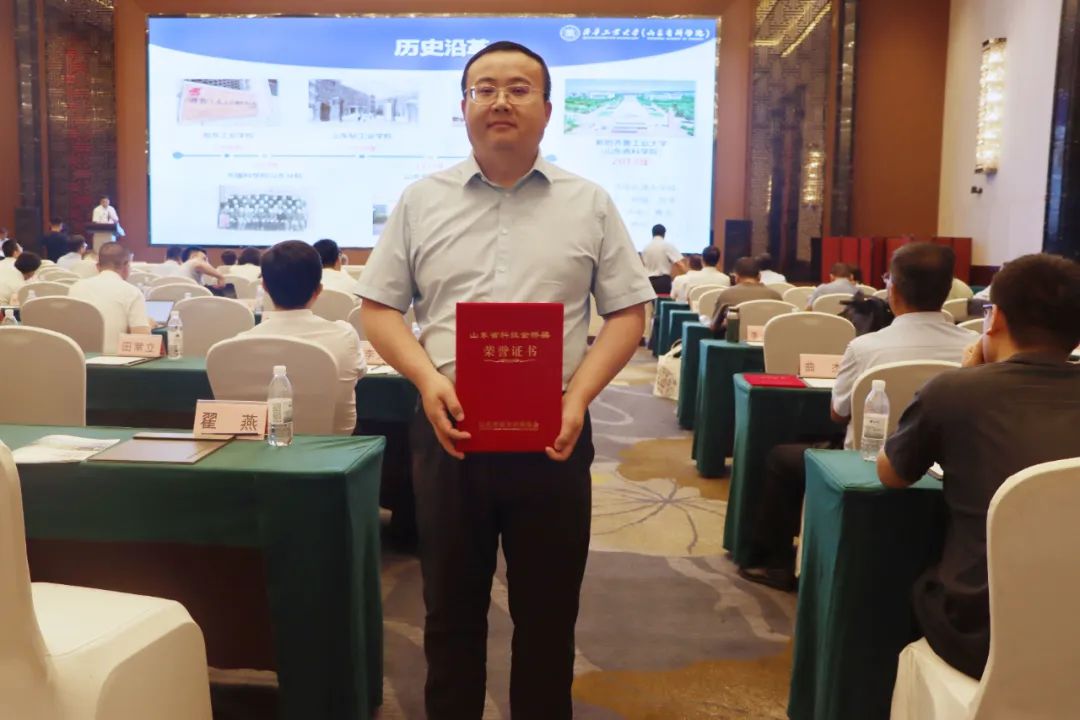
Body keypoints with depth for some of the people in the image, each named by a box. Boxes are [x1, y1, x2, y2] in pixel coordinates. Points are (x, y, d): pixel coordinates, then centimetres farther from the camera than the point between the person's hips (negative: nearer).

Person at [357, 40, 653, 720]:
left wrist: (579, 396, -11)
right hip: (448, 433, 1)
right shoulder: (421, 201, 6)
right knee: (451, 611, 14)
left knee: (548, 615, 12)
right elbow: (379, 308, 6)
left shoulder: (589, 204, 4)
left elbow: (628, 313, 3)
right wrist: (427, 378, -12)